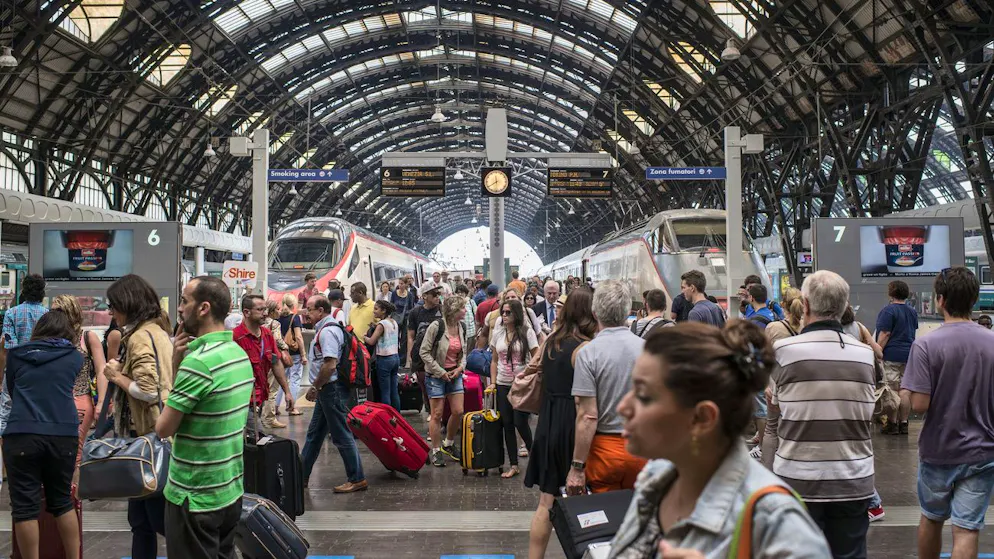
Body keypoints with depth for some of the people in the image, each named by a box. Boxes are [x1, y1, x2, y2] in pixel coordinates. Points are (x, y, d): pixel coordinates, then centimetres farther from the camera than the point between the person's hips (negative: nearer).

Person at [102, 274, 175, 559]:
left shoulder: (141, 336, -17)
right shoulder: (156, 330, 12)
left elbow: (148, 390, -25)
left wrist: (117, 376, -11)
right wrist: (123, 371, 5)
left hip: (149, 435, -10)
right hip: (156, 431, 10)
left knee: (158, 515, 0)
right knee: (143, 515, 17)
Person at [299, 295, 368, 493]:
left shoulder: (327, 331, -18)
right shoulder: (326, 329, 15)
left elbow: (330, 365, -26)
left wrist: (314, 387, -16)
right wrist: (317, 387, 18)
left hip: (332, 389, -11)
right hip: (327, 390, 11)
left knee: (341, 436, -4)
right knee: (314, 433, 17)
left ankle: (357, 479, 3)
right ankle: (301, 475, 27)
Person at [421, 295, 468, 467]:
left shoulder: (461, 327, 3)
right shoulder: (436, 326, -17)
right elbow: (424, 352, -15)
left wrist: (460, 367, -3)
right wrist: (441, 372, -15)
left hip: (455, 374, 6)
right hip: (436, 375, -6)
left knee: (458, 411, 4)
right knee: (437, 414, -1)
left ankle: (448, 444, 26)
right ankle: (436, 451, 11)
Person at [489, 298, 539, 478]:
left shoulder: (527, 332, -5)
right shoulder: (498, 332, 8)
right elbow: (494, 360, 13)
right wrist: (493, 382, 5)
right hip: (502, 384, 4)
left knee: (520, 422, -8)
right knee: (507, 424, 4)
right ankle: (514, 465, 12)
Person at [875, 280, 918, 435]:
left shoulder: (888, 311, -11)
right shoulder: (912, 311, 12)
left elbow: (884, 334, -15)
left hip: (891, 355, -7)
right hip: (909, 355, 7)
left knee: (892, 390, -4)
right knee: (905, 391, 7)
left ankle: (892, 423, -3)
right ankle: (904, 423, 10)